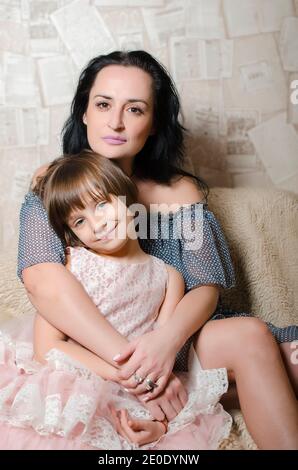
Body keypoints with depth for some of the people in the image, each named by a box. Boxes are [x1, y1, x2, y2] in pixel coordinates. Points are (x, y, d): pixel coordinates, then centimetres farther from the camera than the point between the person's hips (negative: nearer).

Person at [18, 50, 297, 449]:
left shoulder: (181, 192, 3)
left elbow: (206, 287, -3)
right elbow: (42, 279, -19)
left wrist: (169, 339, -26)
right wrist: (130, 362, -28)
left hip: (169, 342, 4)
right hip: (89, 352, -3)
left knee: (251, 335, -26)